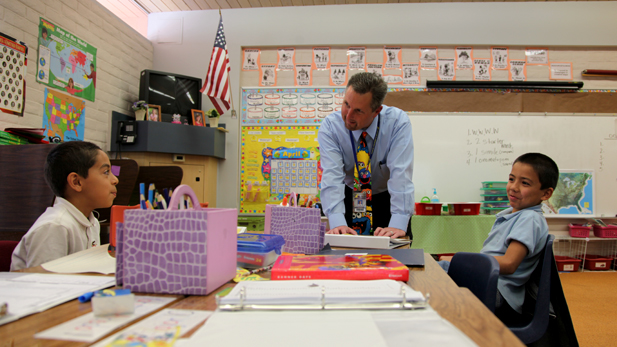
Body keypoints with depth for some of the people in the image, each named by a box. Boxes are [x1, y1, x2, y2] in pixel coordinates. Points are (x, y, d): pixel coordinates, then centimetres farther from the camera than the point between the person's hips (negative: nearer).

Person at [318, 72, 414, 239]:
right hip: (349, 197, 1)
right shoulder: (330, 126, -20)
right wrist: (337, 222, -43)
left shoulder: (397, 122, -23)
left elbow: (401, 174, -29)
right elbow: (332, 175, -30)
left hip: (388, 197, 0)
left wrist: (398, 223, -39)